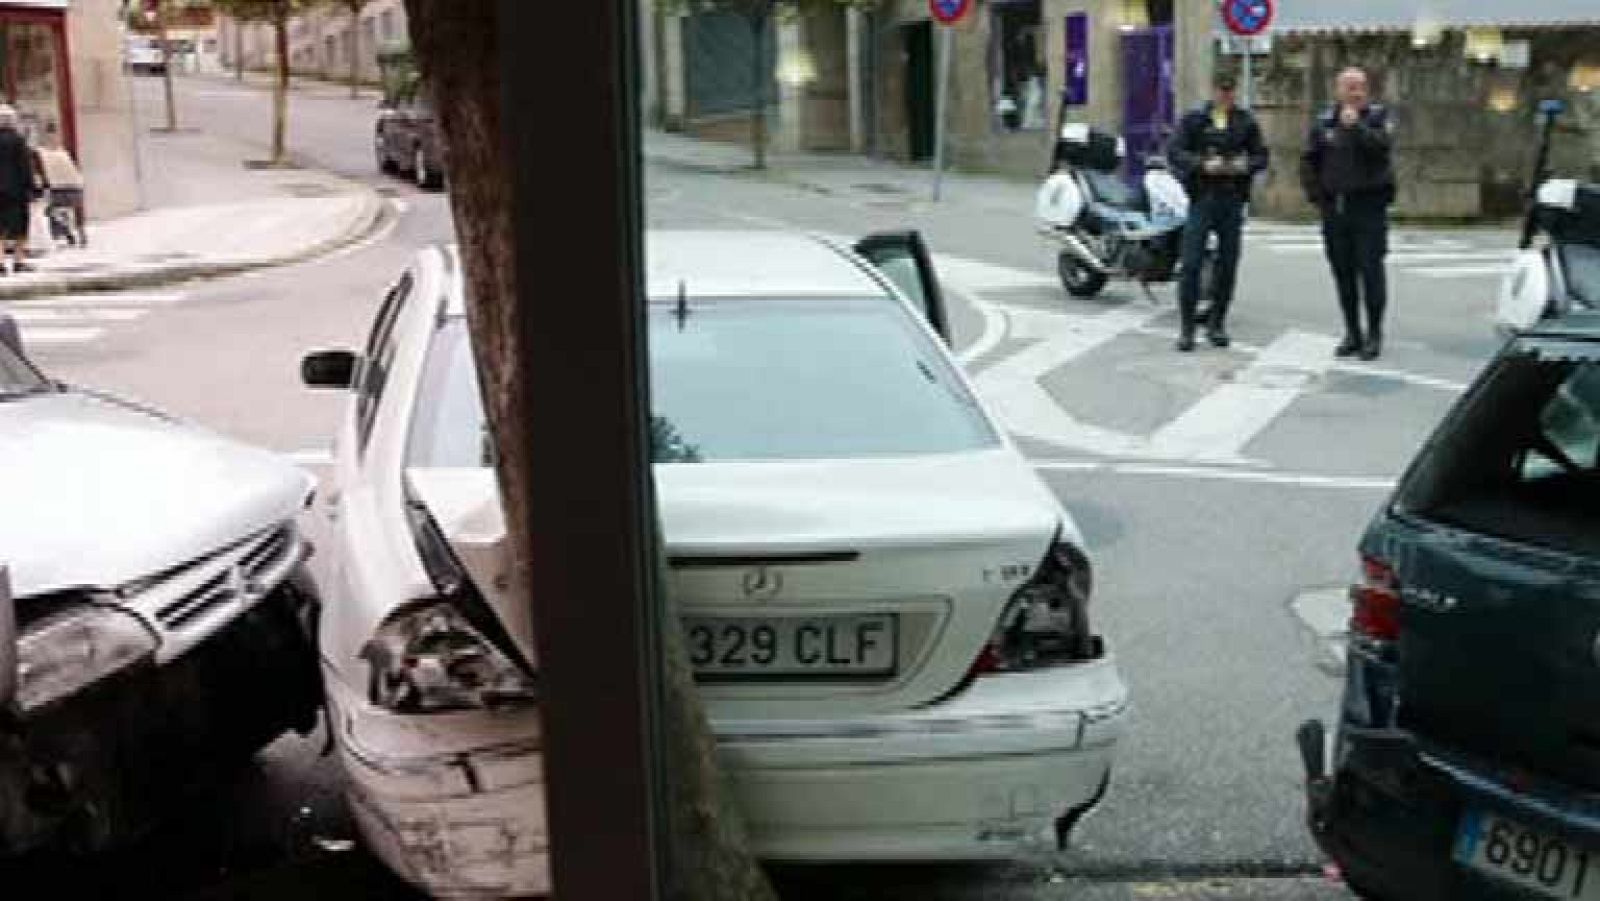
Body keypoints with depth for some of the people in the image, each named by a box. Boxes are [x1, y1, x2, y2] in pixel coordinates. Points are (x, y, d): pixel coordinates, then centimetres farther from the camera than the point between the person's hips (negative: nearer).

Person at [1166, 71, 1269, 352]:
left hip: (1233, 201, 3)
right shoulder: (1193, 119, 3)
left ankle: (1217, 324, 18)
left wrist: (1246, 165, -11)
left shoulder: (1246, 122, 10)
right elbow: (1174, 152, -4)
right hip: (1202, 199, -3)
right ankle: (1186, 327, -2)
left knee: (1228, 265, 6)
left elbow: (1261, 156, 11)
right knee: (1191, 264, -8)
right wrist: (1202, 165, -18)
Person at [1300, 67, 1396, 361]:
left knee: (1371, 270, -6)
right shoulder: (1324, 121, 9)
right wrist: (1318, 197, 4)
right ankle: (1352, 333, 17)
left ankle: (1374, 334, 2)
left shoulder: (1378, 116, 1)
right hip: (1334, 208, 3)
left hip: (1369, 206, -3)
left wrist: (1357, 126, -22)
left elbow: (1383, 146, -17)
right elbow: (1308, 163, 13)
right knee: (1343, 273, 7)